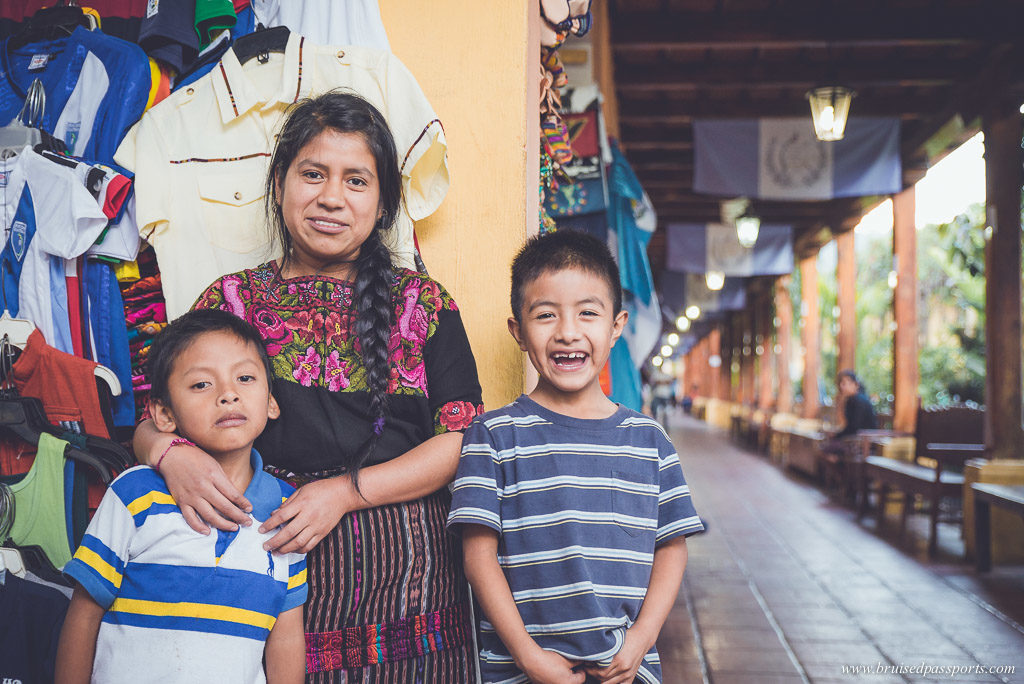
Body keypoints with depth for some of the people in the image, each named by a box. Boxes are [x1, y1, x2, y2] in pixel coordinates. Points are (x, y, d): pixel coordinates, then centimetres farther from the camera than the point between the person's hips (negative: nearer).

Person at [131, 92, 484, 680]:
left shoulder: (424, 302, 5)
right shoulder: (232, 301, 7)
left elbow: (463, 440, -2)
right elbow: (147, 418, 6)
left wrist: (344, 490, -13)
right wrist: (172, 455, -18)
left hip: (407, 573, 0)